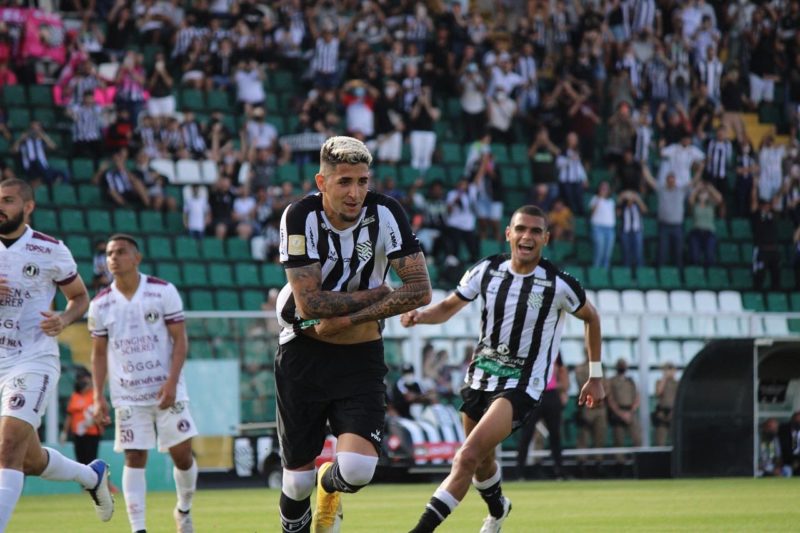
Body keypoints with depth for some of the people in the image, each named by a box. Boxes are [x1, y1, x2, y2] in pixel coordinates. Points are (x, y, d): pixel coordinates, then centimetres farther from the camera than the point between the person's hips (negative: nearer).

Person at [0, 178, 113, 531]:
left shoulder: (50, 251, -3)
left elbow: (80, 296, 10)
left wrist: (64, 320, -11)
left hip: (33, 362, -5)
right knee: (30, 460, 14)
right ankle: (92, 476, 42)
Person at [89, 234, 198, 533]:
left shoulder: (163, 292, -4)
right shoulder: (100, 304, 3)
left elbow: (180, 340, -3)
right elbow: (99, 354, 9)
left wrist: (172, 383, -14)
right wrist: (98, 397, -1)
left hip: (167, 391, -1)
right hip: (127, 395, 1)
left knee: (182, 453, 1)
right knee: (134, 459, -5)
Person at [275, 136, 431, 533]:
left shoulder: (386, 214, -11)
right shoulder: (300, 217, -15)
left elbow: (420, 290, -13)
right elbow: (310, 303, -20)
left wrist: (346, 318, -18)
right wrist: (378, 293, -14)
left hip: (361, 355, 1)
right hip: (304, 354, -1)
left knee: (358, 469, -17)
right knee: (297, 479, 3)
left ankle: (330, 487, 20)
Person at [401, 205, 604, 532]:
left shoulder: (558, 285, -12)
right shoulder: (487, 271, -3)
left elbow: (590, 317, 6)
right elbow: (450, 306, 9)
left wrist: (595, 376, 10)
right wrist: (420, 315, -14)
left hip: (522, 386, -5)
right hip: (480, 378, 5)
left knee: (468, 457, -23)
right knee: (481, 461, 21)